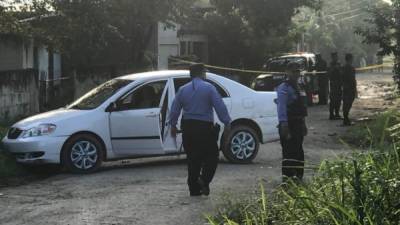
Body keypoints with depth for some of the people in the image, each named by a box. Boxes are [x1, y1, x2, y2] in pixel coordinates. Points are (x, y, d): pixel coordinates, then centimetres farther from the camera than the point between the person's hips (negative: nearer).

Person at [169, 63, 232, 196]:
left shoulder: (183, 90, 8)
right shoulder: (209, 88, -4)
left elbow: (175, 109, 10)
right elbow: (220, 107, -9)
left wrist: (173, 125, 20)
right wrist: (227, 123, -5)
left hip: (188, 127, 5)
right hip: (205, 127, -5)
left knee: (192, 158, 10)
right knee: (211, 155, 6)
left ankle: (194, 189, 12)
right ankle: (204, 179, -16)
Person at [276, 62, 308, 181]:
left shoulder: (299, 88, 18)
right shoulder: (284, 88, -11)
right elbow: (281, 107, -21)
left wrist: (303, 124, 24)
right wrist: (283, 124, -31)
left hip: (298, 123, 9)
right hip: (288, 124, -9)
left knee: (298, 151, 15)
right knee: (289, 151, -14)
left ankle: (297, 176, 23)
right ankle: (287, 176, -17)